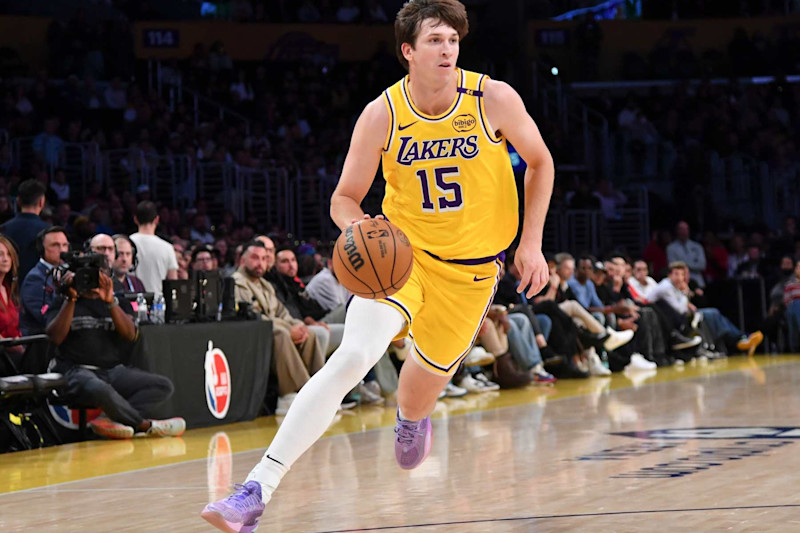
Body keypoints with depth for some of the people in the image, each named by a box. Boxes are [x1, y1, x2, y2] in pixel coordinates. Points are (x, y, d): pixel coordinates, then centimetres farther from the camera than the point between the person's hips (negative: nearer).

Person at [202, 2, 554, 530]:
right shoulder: (382, 115, -15)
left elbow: (540, 161, 2)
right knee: (351, 358, -22)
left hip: (472, 264, 2)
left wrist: (531, 243, -4)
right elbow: (345, 198, -6)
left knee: (433, 368, 16)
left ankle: (411, 420, 60)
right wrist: (356, 226, -29)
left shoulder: (494, 98, -14)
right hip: (401, 249, -1)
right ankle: (258, 489, -25)